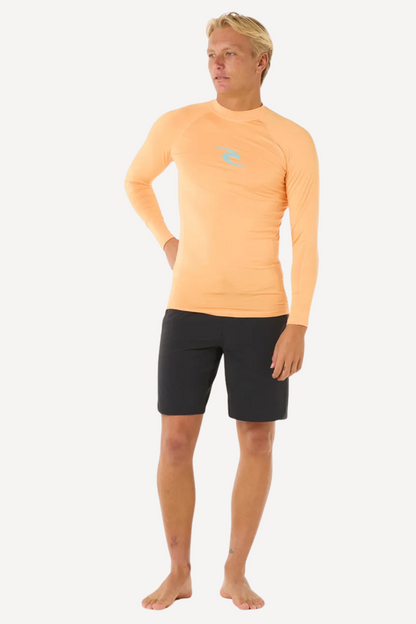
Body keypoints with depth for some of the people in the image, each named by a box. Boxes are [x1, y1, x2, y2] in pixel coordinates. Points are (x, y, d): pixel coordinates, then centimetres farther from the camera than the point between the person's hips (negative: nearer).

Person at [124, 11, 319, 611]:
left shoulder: (294, 141, -4)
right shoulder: (178, 124, 0)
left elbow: (306, 241, -6)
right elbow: (135, 181, 21)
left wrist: (297, 327, -12)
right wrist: (168, 244, 9)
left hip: (261, 314, -1)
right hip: (189, 309, 1)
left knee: (257, 443, 4)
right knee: (176, 441, 0)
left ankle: (236, 574, 20)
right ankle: (179, 573, 17)